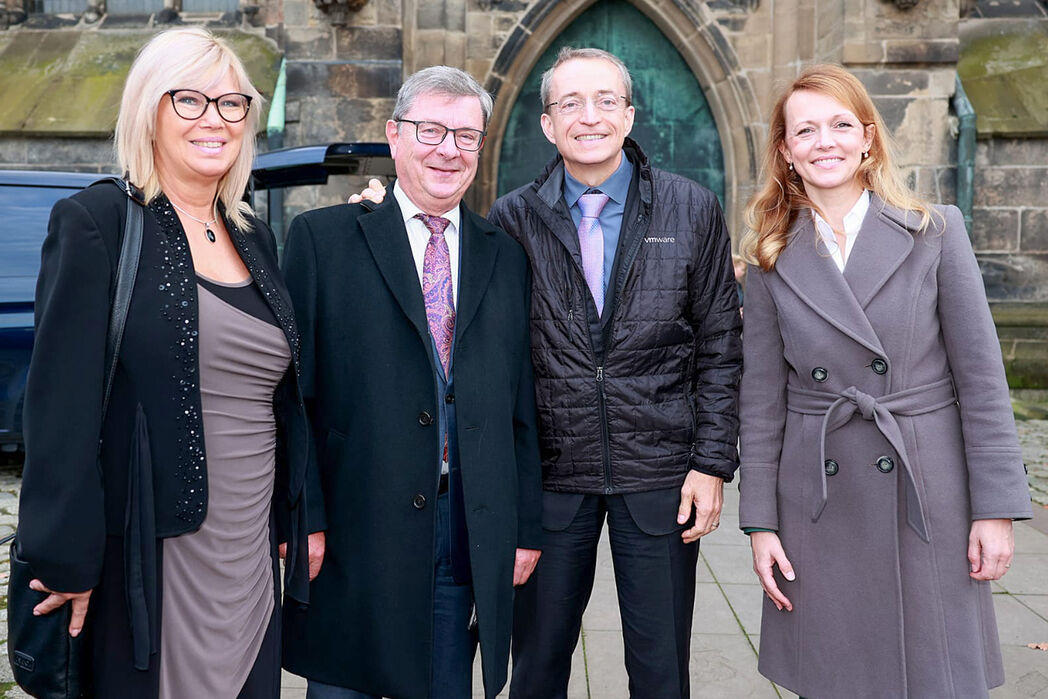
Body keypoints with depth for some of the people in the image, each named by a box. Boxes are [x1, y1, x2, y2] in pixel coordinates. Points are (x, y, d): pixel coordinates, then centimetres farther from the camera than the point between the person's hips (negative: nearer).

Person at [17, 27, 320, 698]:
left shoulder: (255, 237, 11)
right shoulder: (96, 221, -7)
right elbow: (62, 400, -12)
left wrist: (300, 520, 14)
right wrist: (69, 560, -14)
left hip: (253, 560, 6)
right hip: (148, 561, -5)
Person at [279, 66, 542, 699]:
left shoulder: (505, 256, 10)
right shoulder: (322, 238, 0)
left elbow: (521, 408, 9)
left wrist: (527, 527, 8)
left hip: (471, 536, 3)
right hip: (353, 533, -2)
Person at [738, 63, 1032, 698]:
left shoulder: (936, 232, -1)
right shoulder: (773, 261, 3)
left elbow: (981, 375, -2)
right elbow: (763, 398, 5)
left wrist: (996, 507, -5)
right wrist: (761, 522, 2)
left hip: (929, 498, -1)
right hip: (819, 504, 1)